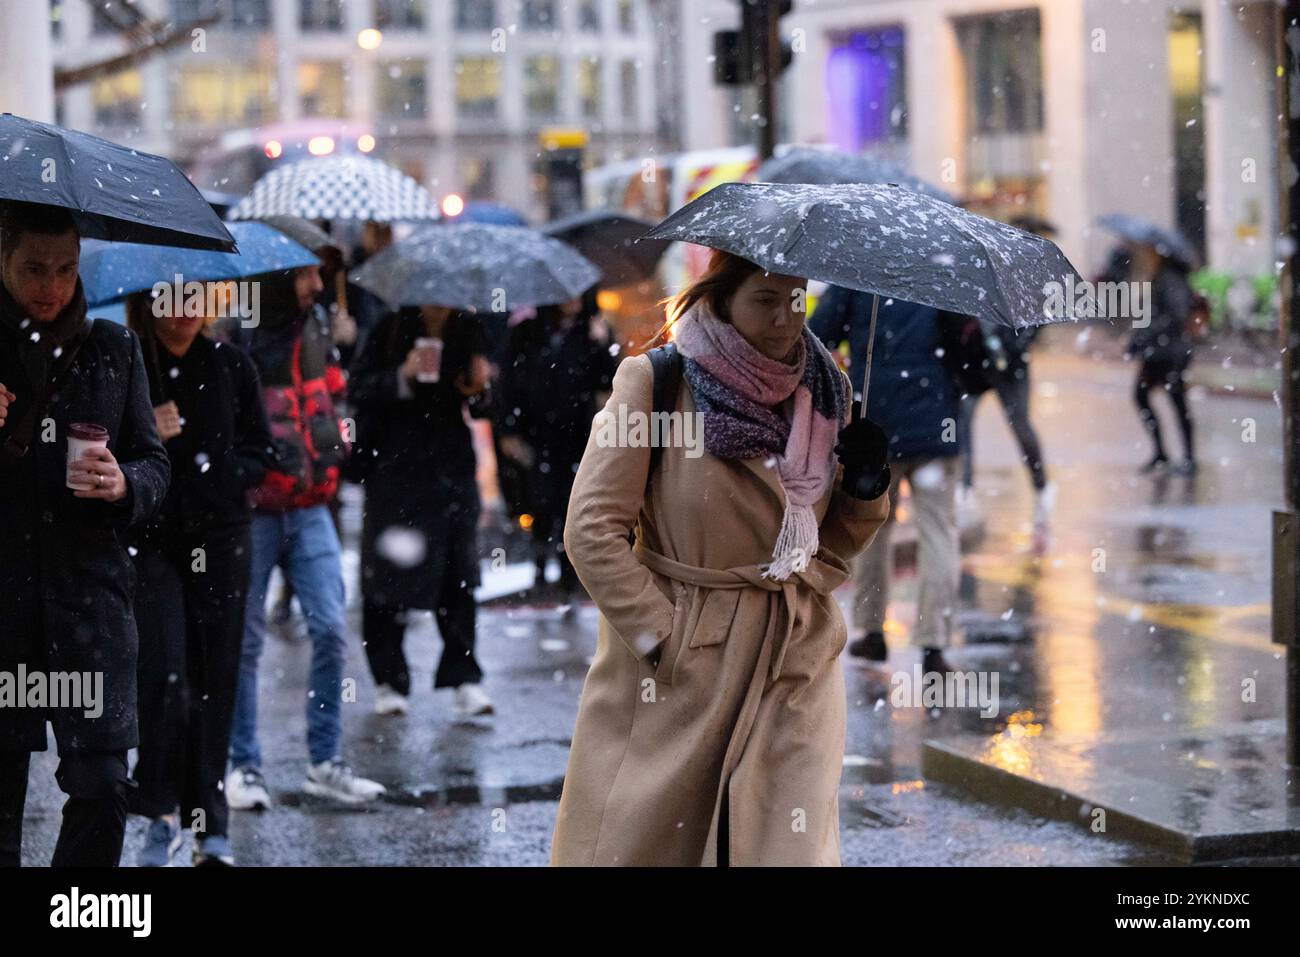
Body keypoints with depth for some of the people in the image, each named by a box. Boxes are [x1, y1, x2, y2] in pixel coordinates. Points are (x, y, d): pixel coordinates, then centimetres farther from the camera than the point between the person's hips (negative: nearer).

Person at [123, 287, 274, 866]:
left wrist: (210, 472, -8)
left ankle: (210, 823, 10)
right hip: (150, 540, -2)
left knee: (214, 677, 3)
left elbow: (260, 455, 10)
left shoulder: (231, 367, 7)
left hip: (220, 540, 2)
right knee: (164, 672, -14)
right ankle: (163, 814, -2)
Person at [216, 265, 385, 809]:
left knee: (329, 630, -2)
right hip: (251, 512, -5)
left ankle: (325, 762, 7)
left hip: (309, 509, 5)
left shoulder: (314, 329, 10)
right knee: (245, 640, 3)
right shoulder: (232, 341, -10)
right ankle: (243, 765, 14)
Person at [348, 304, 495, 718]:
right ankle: (389, 680, 12)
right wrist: (401, 377, -20)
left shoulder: (467, 331, 8)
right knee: (388, 573, 1)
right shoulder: (392, 329, -2)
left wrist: (478, 389, -6)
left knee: (458, 575, -3)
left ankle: (465, 681, 1)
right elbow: (359, 388, -5)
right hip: (396, 464, -2)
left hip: (452, 465, 3)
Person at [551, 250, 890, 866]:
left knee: (789, 849, -4)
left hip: (797, 672, 3)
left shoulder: (824, 391, 7)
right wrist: (664, 642, -10)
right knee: (636, 841, 4)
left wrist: (866, 485, -3)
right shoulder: (656, 380, -7)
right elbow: (592, 531, -8)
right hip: (675, 675, -3)